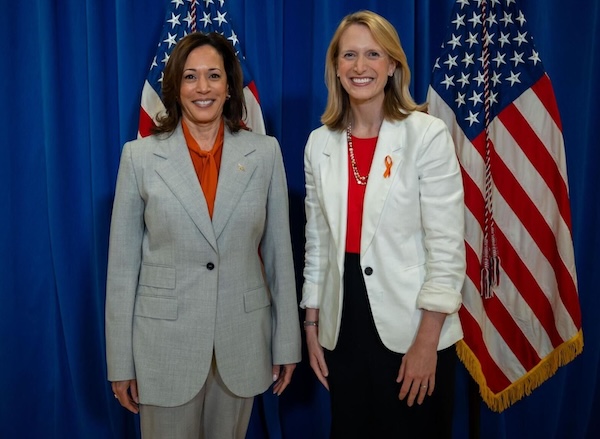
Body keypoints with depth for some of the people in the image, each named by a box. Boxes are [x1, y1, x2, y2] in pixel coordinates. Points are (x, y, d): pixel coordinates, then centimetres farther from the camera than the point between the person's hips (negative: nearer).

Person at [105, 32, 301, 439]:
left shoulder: (265, 152, -1)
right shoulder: (140, 155, -4)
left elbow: (279, 251, 2)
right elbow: (123, 263, -1)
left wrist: (287, 343, 4)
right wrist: (121, 361, -1)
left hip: (243, 338, 2)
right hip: (165, 339, -1)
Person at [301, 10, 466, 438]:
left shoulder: (428, 135, -8)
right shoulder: (320, 143, 4)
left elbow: (447, 246, -10)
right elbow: (317, 242, 9)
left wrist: (427, 340, -14)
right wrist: (311, 326, 8)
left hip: (410, 327, -3)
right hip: (343, 327, 4)